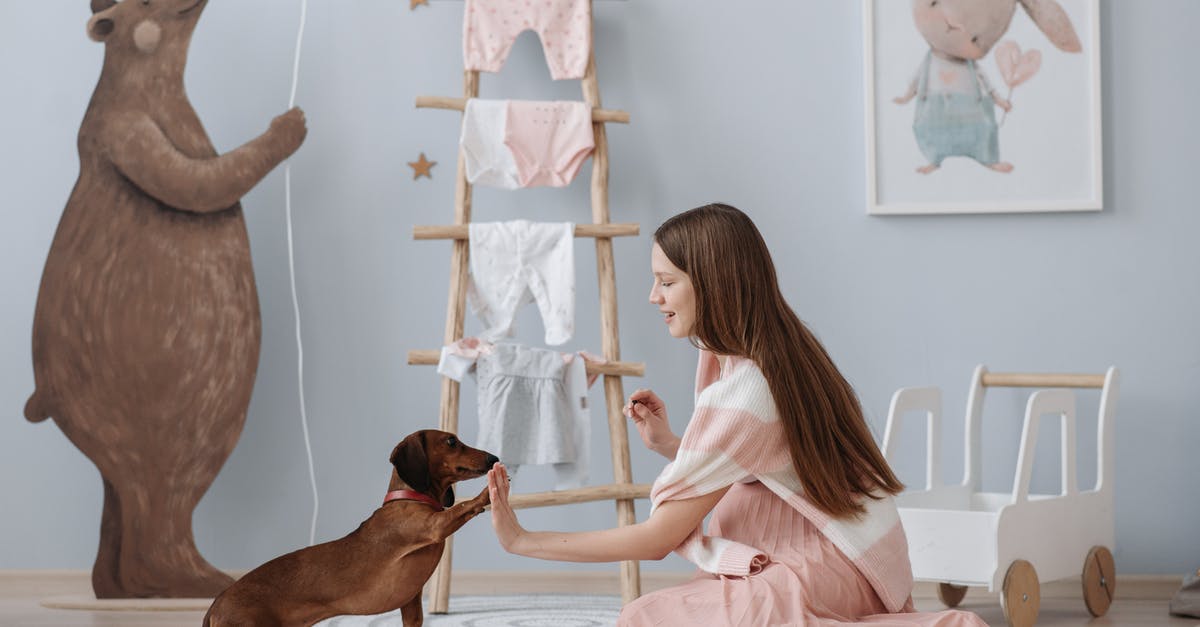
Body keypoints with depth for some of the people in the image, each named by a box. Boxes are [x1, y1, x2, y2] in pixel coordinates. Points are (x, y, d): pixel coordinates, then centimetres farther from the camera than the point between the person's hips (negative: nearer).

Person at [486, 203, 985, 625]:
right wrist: (666, 445, 1)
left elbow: (657, 539, -16)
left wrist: (522, 541, -11)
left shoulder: (741, 394, -20)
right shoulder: (777, 355, 7)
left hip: (831, 569, -9)